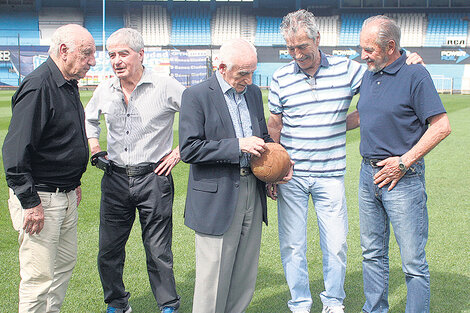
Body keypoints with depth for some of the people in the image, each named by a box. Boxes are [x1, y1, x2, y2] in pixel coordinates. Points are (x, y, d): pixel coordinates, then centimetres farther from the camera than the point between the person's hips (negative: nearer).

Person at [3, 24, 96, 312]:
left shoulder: (69, 85, 11)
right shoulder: (38, 86, -19)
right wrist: (29, 202, -21)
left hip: (66, 196, 10)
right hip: (39, 197, -10)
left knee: (65, 265, 19)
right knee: (40, 277, -1)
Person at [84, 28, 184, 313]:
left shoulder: (167, 87, -8)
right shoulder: (105, 91, 6)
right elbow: (89, 119, 27)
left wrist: (179, 152, -6)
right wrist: (95, 148, 13)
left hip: (154, 179, -4)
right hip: (115, 179, 4)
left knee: (159, 253, 2)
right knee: (109, 251, 11)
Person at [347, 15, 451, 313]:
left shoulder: (415, 75, -12)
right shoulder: (370, 75, 11)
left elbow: (441, 126, -16)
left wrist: (403, 162, -16)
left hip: (402, 178, -7)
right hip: (369, 175, 7)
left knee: (413, 262, 0)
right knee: (373, 253, 16)